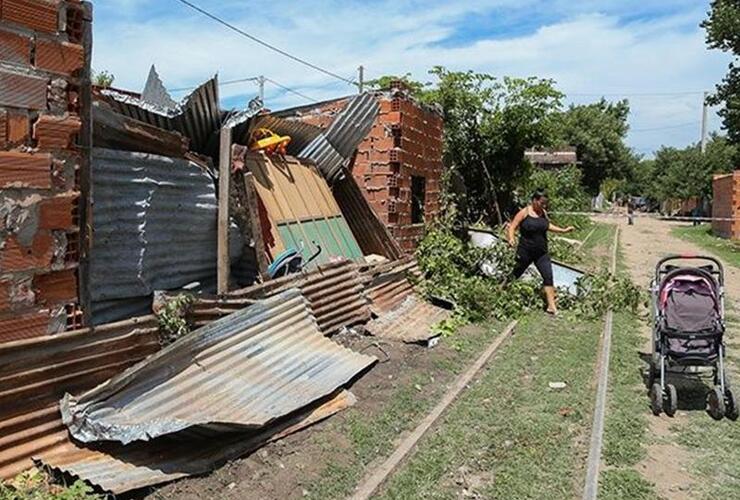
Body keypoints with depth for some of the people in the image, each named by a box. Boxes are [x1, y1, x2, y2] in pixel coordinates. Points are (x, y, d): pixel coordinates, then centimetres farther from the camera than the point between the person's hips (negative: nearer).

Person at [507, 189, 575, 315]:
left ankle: (551, 306, 0)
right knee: (516, 274, 10)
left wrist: (563, 230, 17)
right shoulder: (524, 212, -11)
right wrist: (511, 239, -32)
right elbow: (512, 227, -13)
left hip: (542, 253, 5)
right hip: (525, 252, -5)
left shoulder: (543, 213, 6)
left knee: (548, 277, -4)